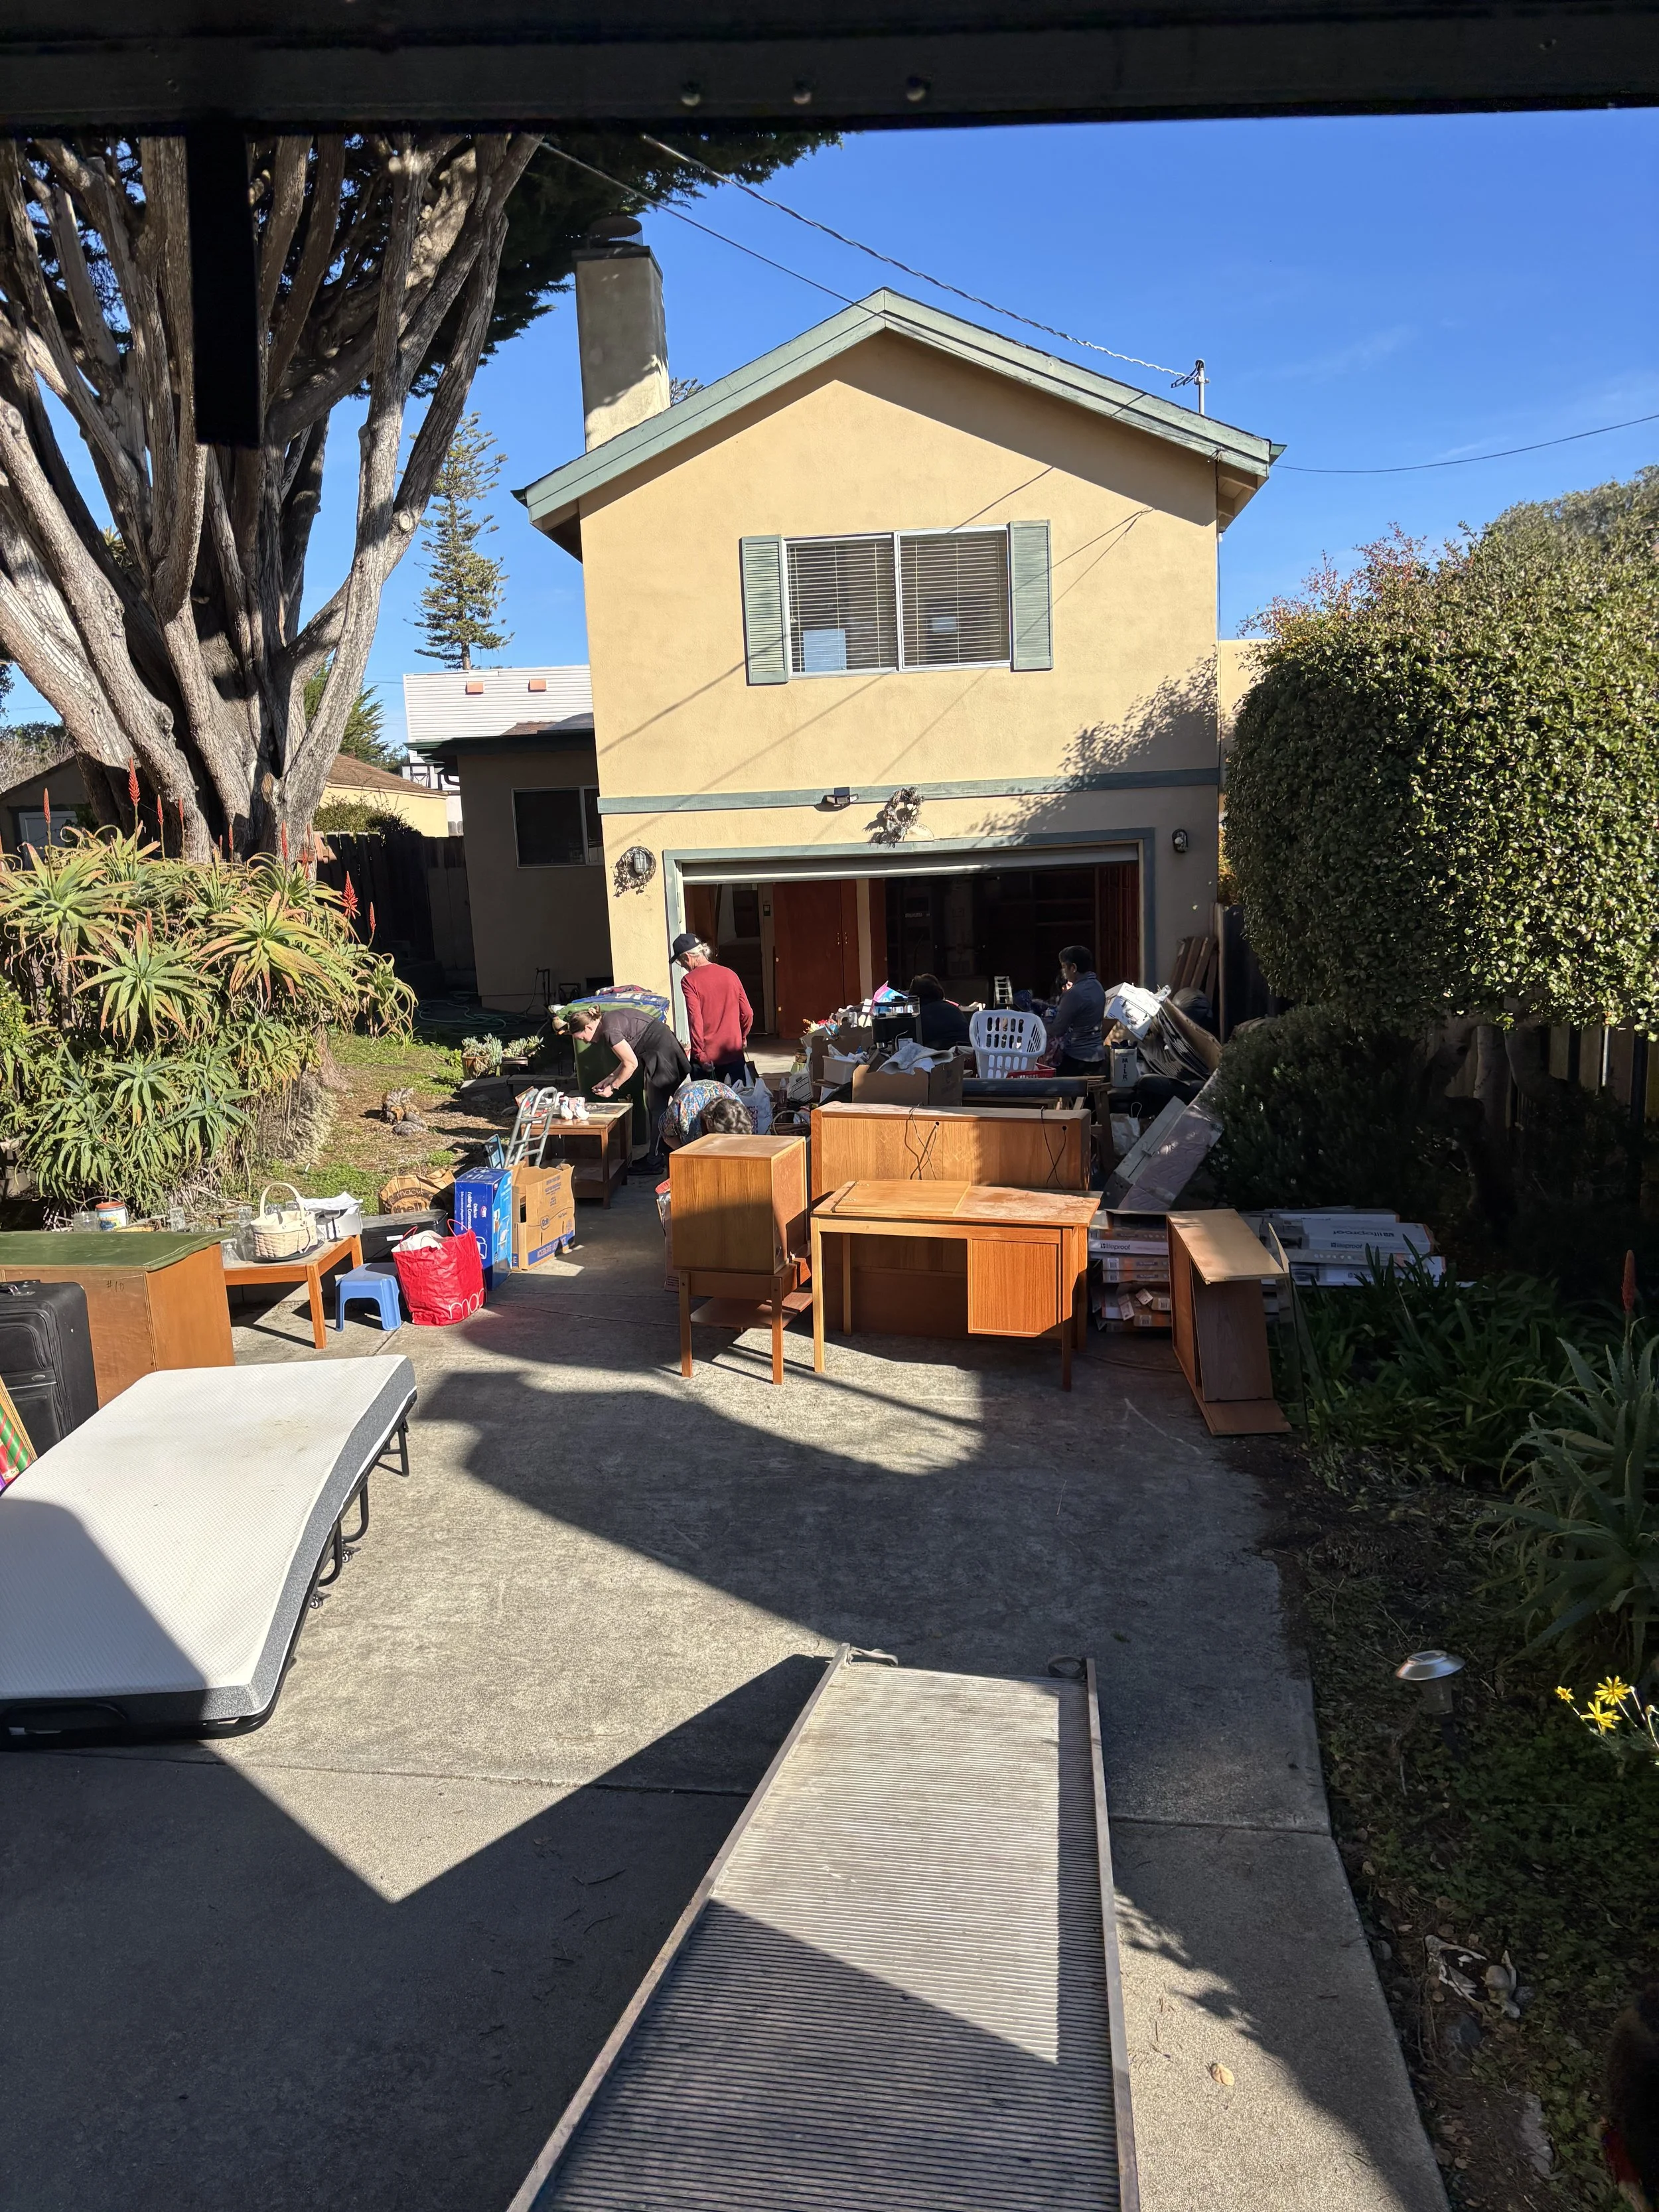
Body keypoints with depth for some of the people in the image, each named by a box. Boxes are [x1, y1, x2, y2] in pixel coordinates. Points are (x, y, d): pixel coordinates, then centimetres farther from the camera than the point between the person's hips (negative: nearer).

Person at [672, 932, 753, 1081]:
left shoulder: (689, 981, -11)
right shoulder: (729, 974, 4)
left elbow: (695, 1020, -17)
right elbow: (748, 1013, 6)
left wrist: (700, 1054, -12)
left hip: (707, 1057, -4)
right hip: (735, 1053, 4)